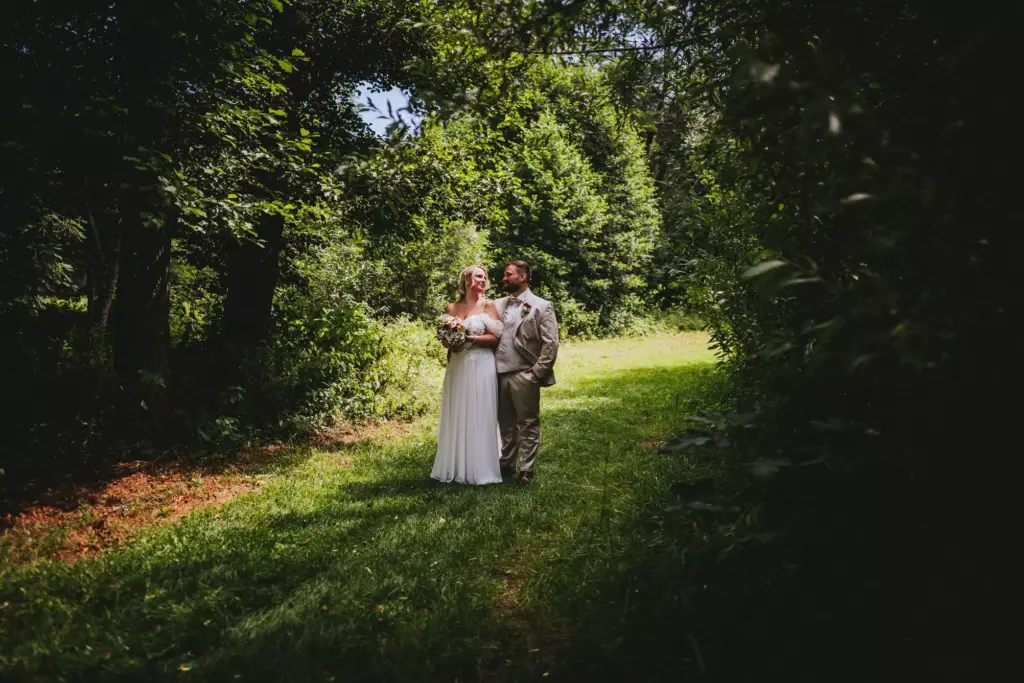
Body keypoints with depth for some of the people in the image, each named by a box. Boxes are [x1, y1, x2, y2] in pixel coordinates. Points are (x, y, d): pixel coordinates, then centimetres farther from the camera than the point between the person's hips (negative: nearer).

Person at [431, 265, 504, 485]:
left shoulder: (488, 305, 0)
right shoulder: (451, 308, 10)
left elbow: (495, 337, -7)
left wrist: (469, 338, -14)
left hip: (480, 367, -4)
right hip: (457, 367, 4)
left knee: (478, 417, -1)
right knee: (457, 417, 8)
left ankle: (480, 469, 9)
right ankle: (456, 468, 18)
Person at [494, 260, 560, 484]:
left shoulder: (541, 307, -4)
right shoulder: (498, 305, 12)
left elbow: (551, 344, -8)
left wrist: (537, 374, -12)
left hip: (523, 376, -5)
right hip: (499, 375, 5)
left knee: (528, 424, 4)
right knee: (506, 424, 15)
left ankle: (526, 470, 12)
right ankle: (507, 464, 27)